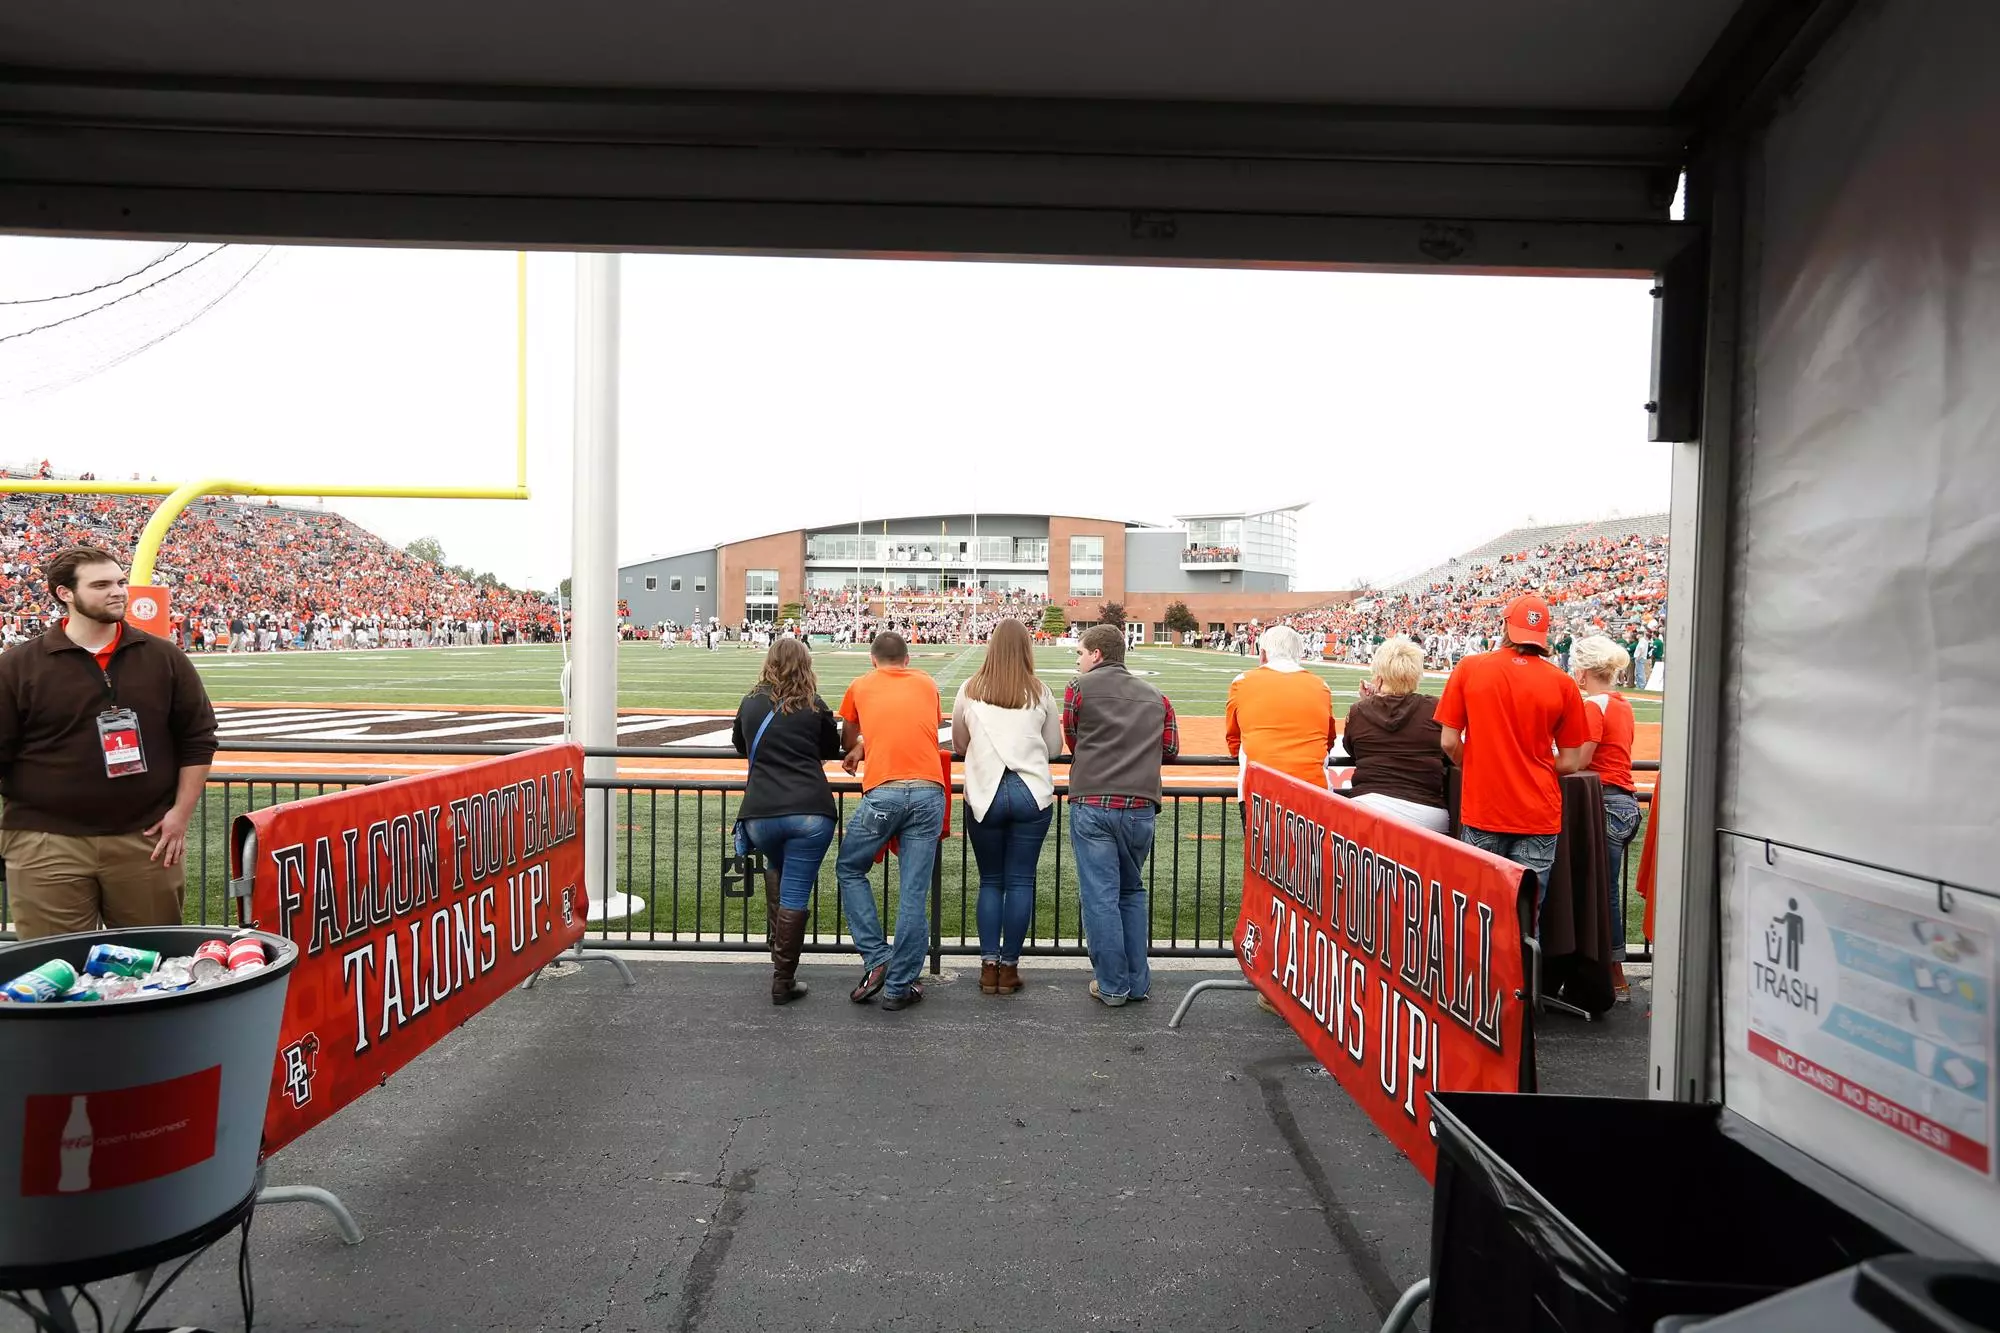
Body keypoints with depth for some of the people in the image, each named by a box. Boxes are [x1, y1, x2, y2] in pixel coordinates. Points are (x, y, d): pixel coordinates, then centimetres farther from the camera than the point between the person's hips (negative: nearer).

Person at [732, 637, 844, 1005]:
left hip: (759, 814, 3)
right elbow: (832, 749, 20)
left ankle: (777, 943, 28)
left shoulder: (751, 703, 10)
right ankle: (783, 982, 7)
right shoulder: (814, 706, 5)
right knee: (794, 897, 2)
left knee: (776, 868, 32)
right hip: (810, 812, -3)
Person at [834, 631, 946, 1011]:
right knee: (914, 893, 4)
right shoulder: (927, 685, 19)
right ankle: (899, 987, 9)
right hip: (930, 791, 2)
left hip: (883, 792, -2)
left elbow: (847, 740, 32)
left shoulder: (860, 687, 16)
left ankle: (876, 959, 10)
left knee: (850, 870, 19)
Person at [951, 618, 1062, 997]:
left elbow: (958, 744, 15)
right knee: (1020, 882, 6)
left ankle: (989, 966, 11)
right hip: (1032, 793, 0)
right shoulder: (1040, 693, 3)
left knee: (990, 881, 11)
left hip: (984, 793, 1)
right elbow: (1055, 748, 13)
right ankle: (1009, 967, 11)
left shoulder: (970, 692, 4)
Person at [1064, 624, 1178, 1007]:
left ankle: (1112, 985, 7)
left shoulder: (1080, 687, 3)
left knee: (1100, 896, 2)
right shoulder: (1155, 697, 14)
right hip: (1141, 807, 4)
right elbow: (1170, 749, 14)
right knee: (1132, 893, 18)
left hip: (1093, 804, -4)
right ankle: (1137, 983, 20)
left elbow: (1072, 743, 11)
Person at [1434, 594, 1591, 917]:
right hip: (1538, 815, 1)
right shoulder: (1562, 683, -2)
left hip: (1481, 809, -1)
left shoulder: (1469, 668, -3)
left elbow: (1449, 743, -1)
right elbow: (1569, 763, 2)